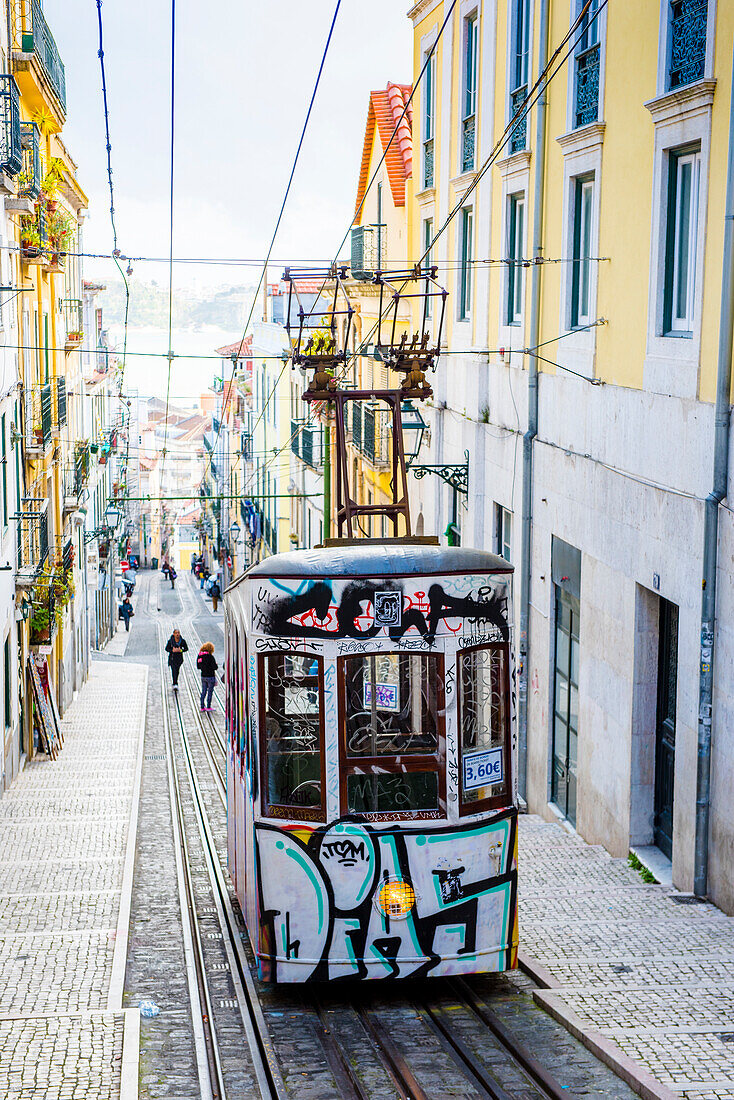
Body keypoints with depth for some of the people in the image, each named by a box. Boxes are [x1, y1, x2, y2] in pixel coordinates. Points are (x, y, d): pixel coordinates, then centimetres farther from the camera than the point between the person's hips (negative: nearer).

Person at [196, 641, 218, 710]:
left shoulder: (199, 656, 1)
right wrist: (216, 664, 4)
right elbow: (215, 667, -17)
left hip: (203, 676, 6)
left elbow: (198, 666, 10)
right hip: (210, 676, -6)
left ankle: (202, 707, 16)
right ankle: (208, 707, 8)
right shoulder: (210, 657, -18)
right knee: (210, 691, 4)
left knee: (203, 691, 13)